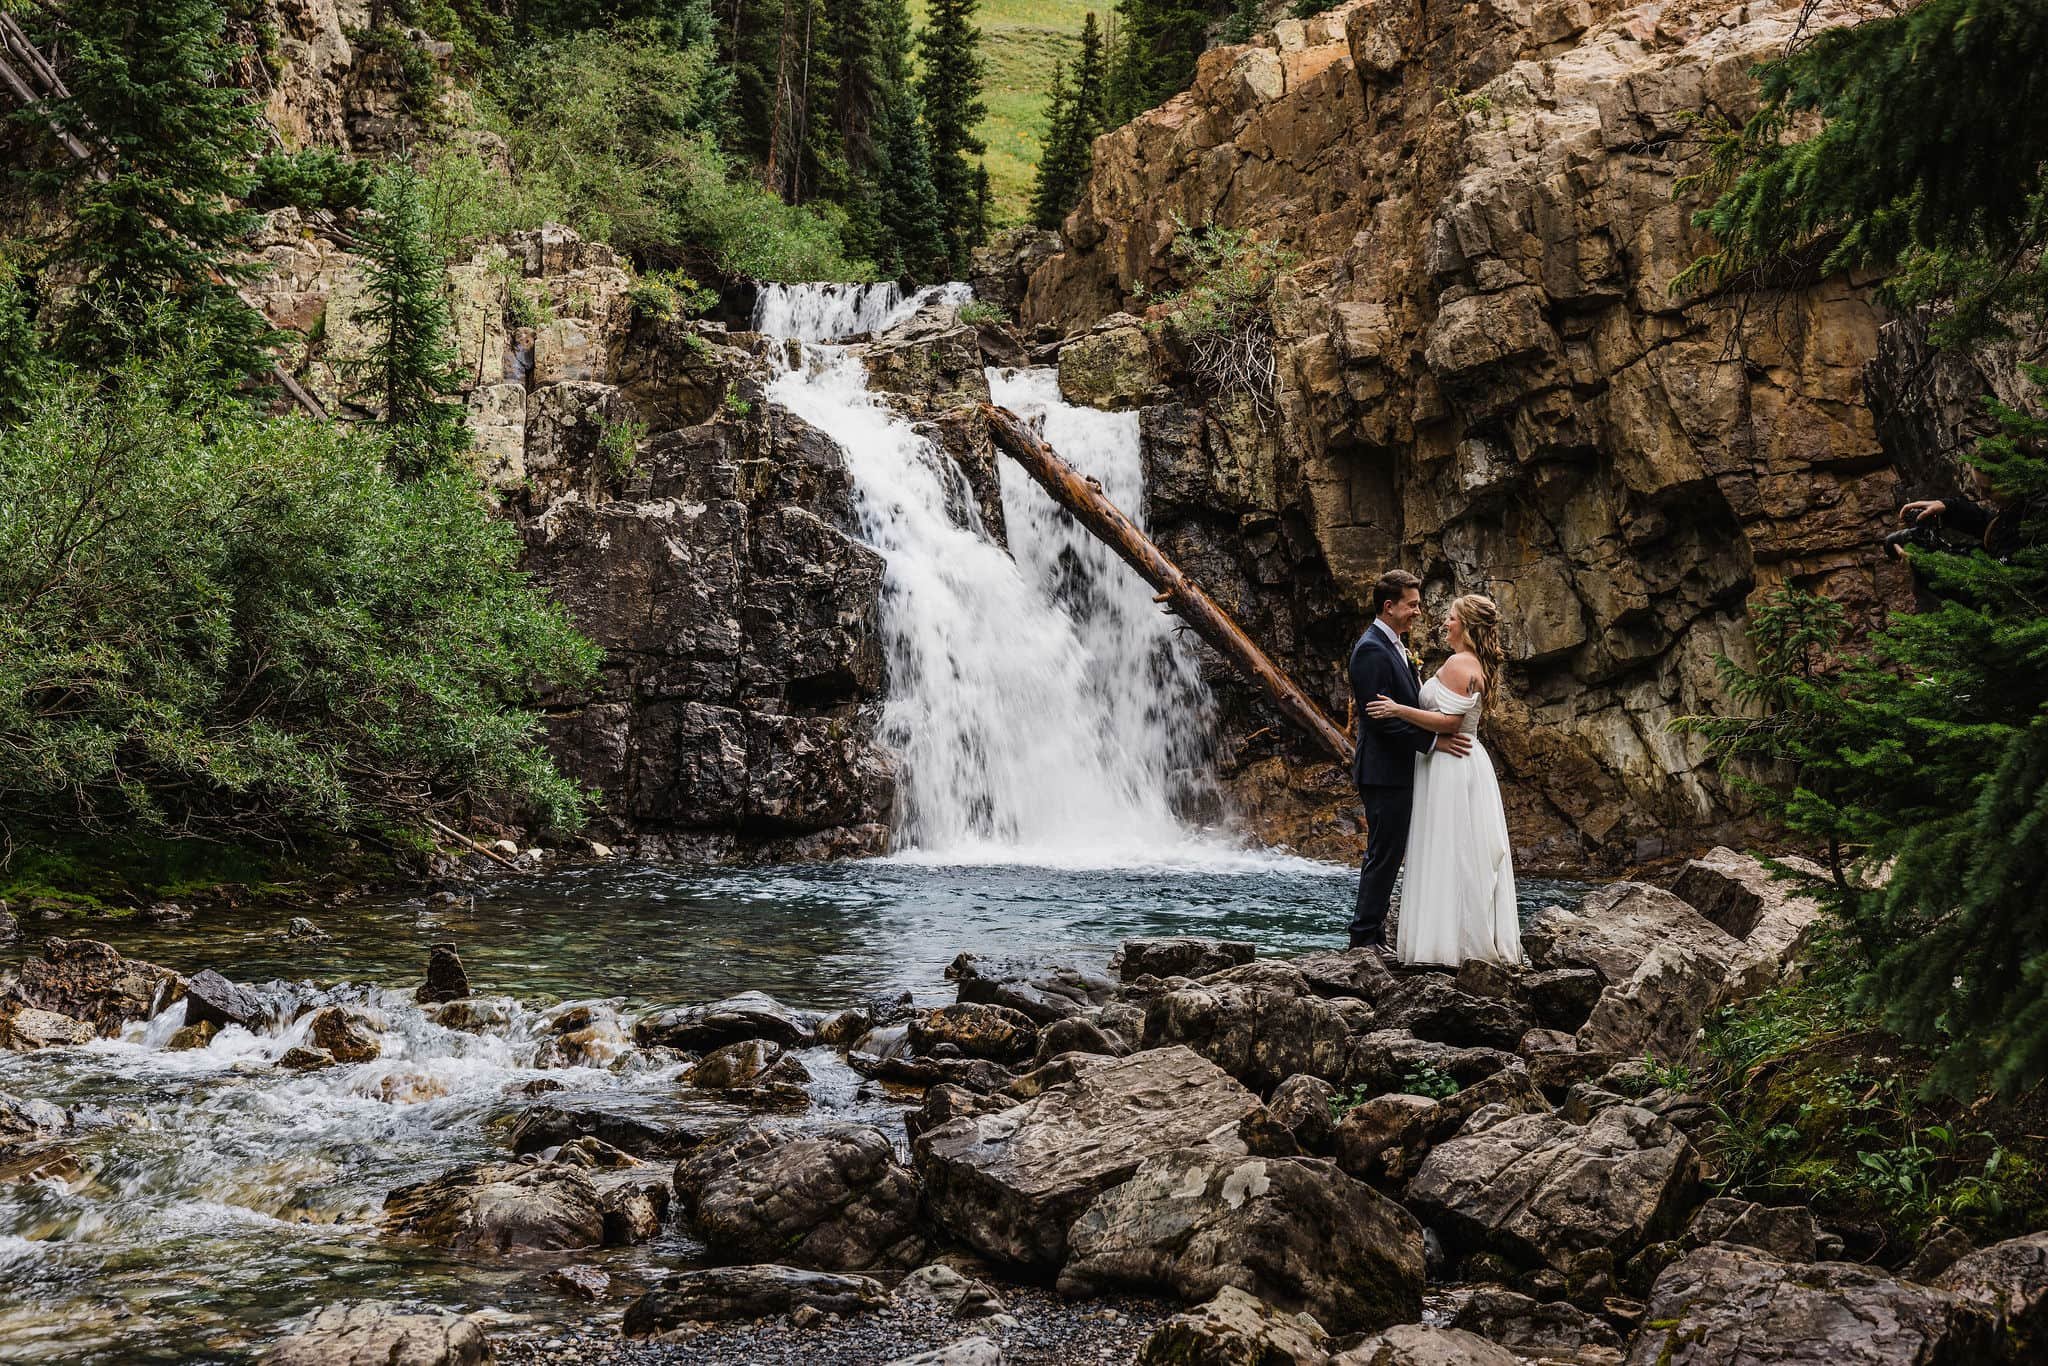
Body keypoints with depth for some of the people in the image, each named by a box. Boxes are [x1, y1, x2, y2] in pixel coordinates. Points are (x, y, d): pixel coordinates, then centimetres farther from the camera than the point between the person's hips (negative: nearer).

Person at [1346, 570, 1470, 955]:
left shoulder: (1395, 646, 16)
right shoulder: (1371, 650, -17)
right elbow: (1381, 717, -22)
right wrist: (1433, 741, -21)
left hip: (1398, 772, 10)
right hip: (1383, 772, -10)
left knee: (1386, 855, 12)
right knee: (1384, 855, -6)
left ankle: (1372, 935, 18)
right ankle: (1366, 937, -1)